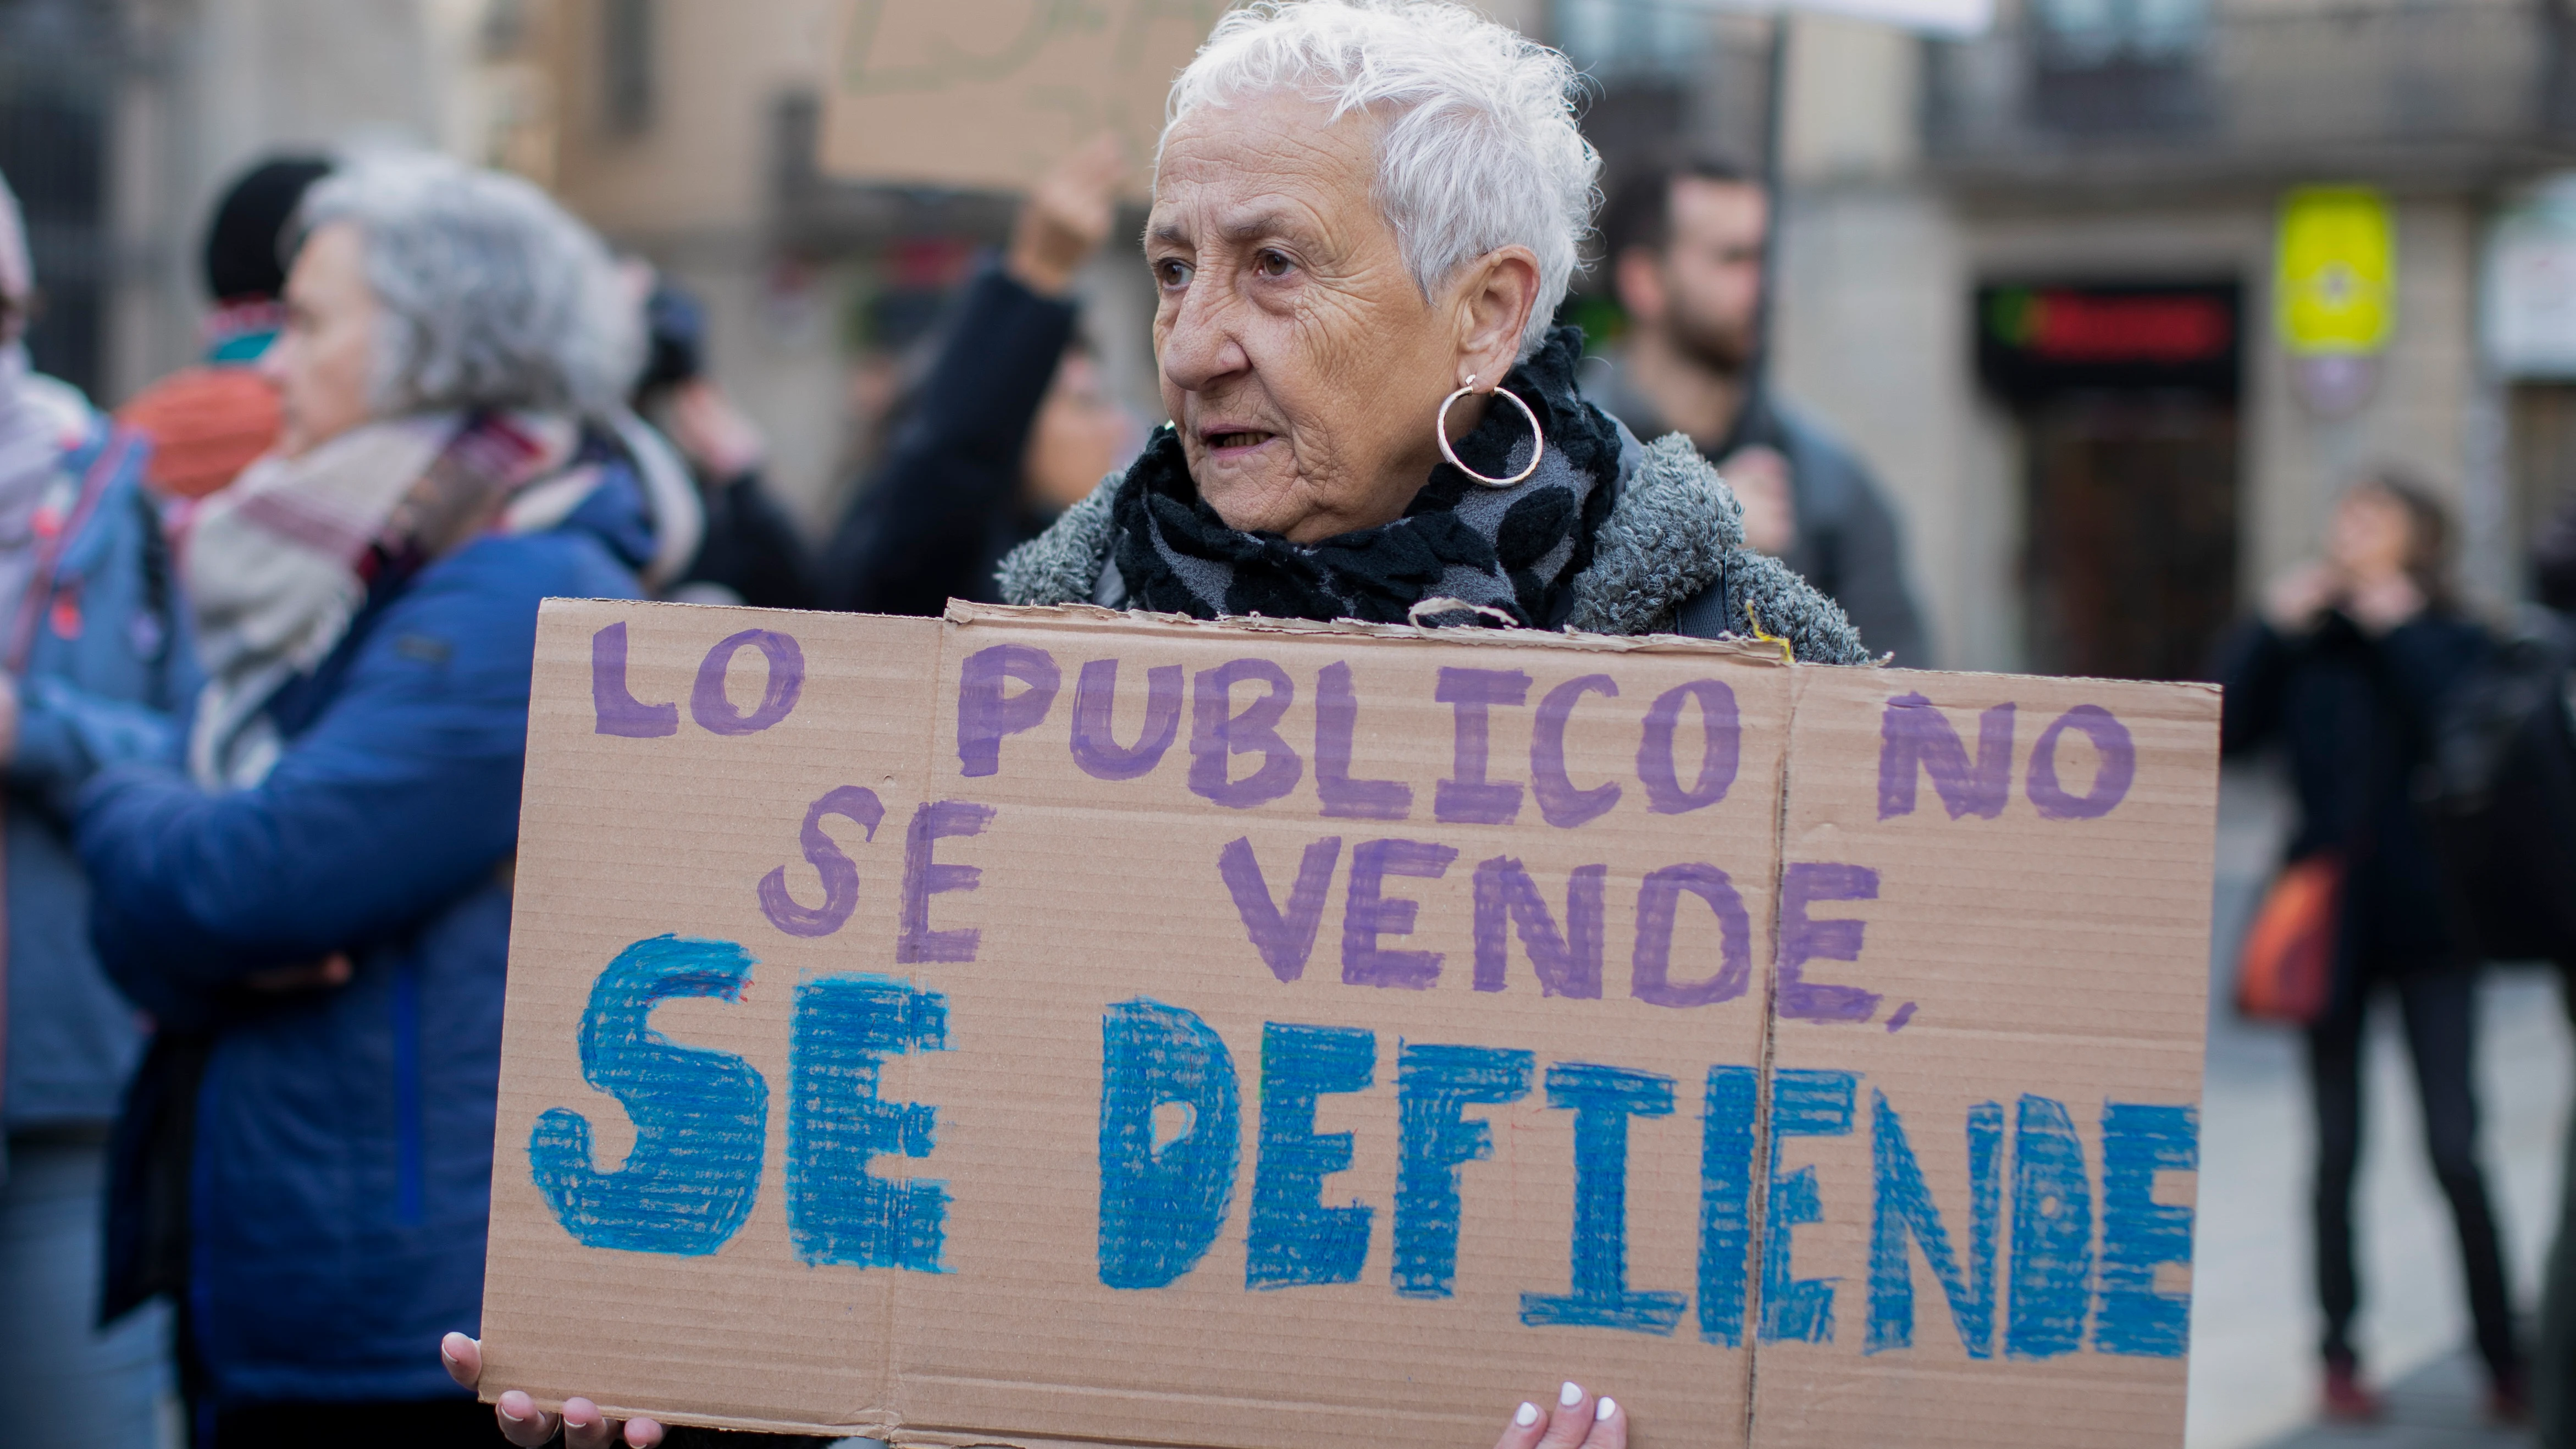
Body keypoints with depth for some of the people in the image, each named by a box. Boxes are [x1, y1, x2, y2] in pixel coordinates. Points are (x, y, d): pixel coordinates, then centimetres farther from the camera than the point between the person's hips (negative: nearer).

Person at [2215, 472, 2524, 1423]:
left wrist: (2401, 630, -15)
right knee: (2336, 1151, 6)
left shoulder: (2452, 643, 1)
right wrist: (2274, 626, -9)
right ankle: (2340, 1356, 15)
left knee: (2454, 1148, -7)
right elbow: (2222, 731, -5)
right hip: (2330, 918, 2)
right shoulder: (2305, 648, 7)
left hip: (2427, 923, -2)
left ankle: (2504, 1362, 3)